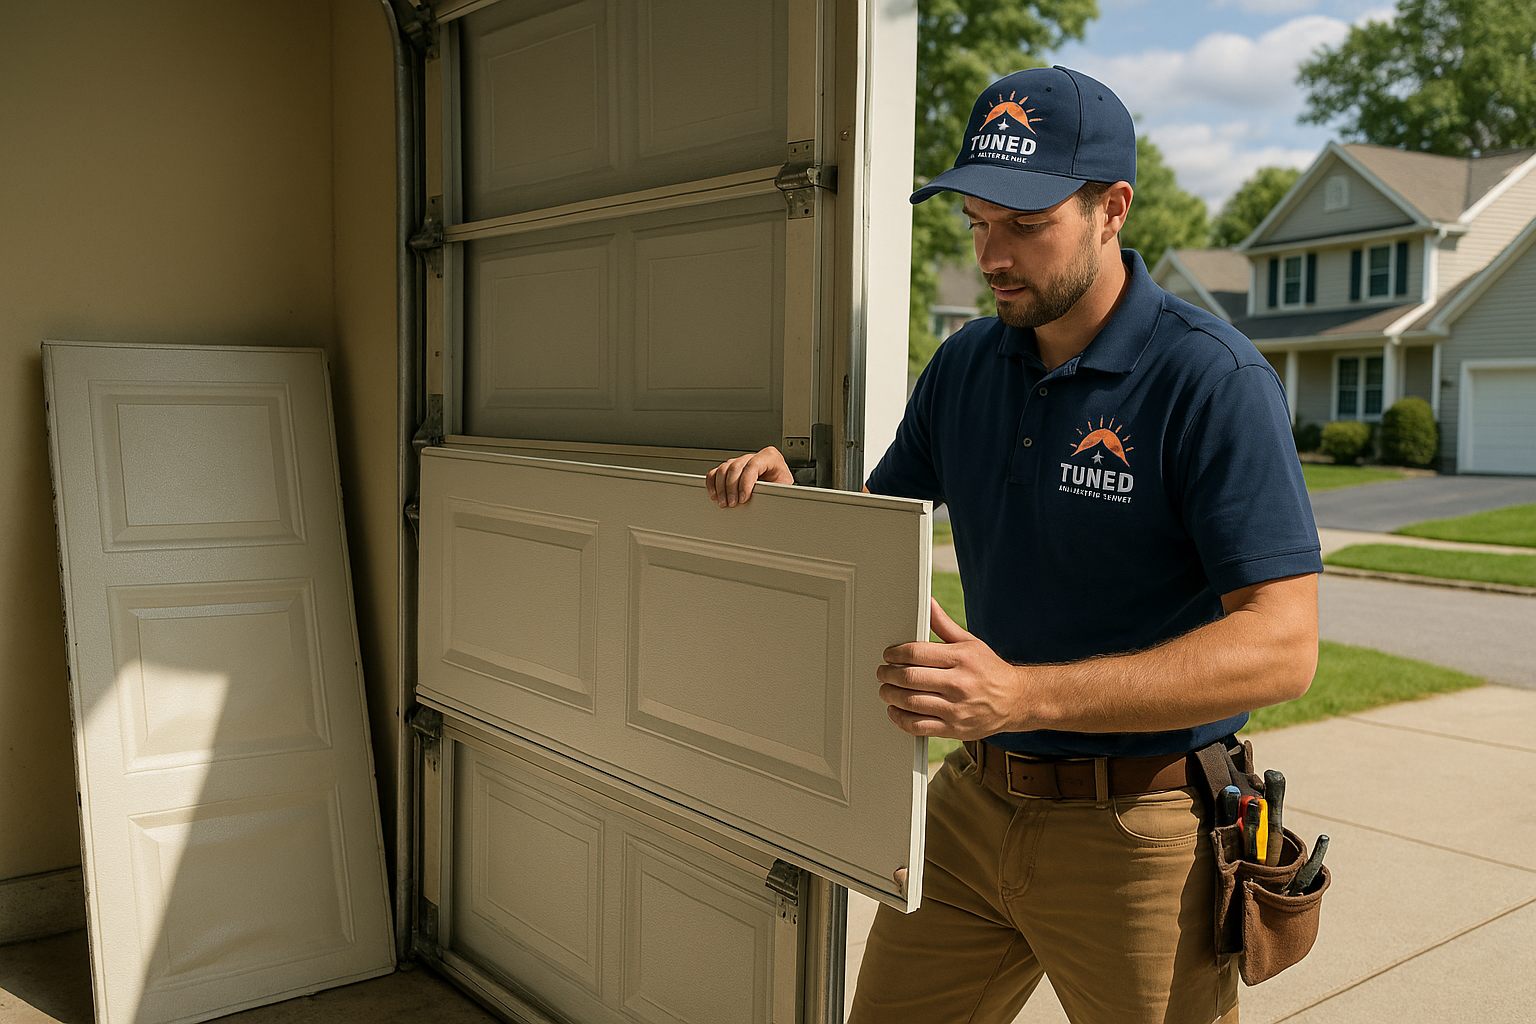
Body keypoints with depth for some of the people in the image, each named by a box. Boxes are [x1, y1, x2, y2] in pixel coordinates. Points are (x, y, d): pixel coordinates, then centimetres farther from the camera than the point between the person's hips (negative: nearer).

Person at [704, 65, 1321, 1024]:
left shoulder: (1213, 379, -16)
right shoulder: (964, 365, 4)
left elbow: (1282, 646, -23)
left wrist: (1026, 694, -32)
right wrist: (789, 500, -8)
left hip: (1138, 834, -5)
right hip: (976, 797, 6)